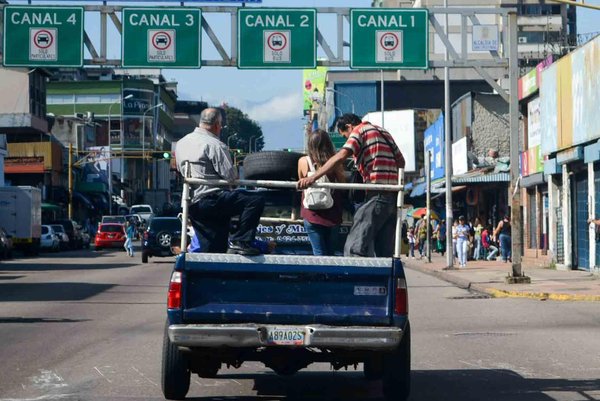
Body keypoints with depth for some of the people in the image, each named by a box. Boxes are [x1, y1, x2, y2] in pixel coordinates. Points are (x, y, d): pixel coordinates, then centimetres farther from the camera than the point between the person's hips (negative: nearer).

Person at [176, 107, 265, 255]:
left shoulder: (181, 143, 15)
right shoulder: (214, 145, -10)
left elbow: (180, 170, 26)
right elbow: (231, 177, -12)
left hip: (192, 205, 9)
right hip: (210, 199, -9)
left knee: (211, 249, 12)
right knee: (256, 200, -12)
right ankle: (240, 242, -15)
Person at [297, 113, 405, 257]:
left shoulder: (359, 130, 1)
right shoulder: (383, 132, 24)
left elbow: (340, 157, -15)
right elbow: (401, 161, 24)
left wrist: (313, 178, -22)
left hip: (377, 195, -8)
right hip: (394, 196, 8)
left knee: (355, 248, -14)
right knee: (385, 253, 8)